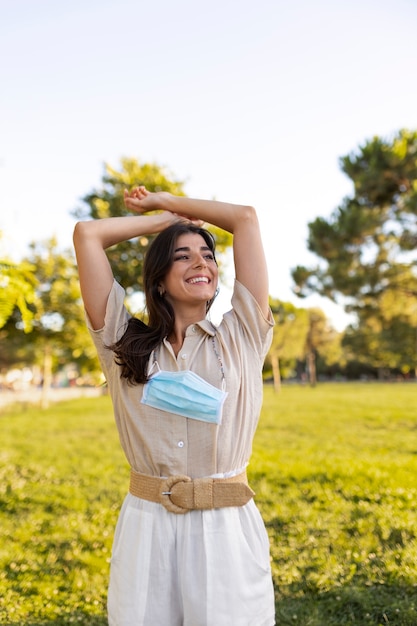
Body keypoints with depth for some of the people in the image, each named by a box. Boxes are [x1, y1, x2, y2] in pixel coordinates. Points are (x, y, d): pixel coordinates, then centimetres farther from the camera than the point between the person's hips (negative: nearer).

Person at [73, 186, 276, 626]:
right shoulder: (125, 343, 4)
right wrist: (163, 219, 14)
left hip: (227, 529, 0)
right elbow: (86, 234, 2)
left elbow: (246, 218, 4)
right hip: (146, 528, 1)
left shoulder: (240, 340, 4)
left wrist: (166, 200, 15)